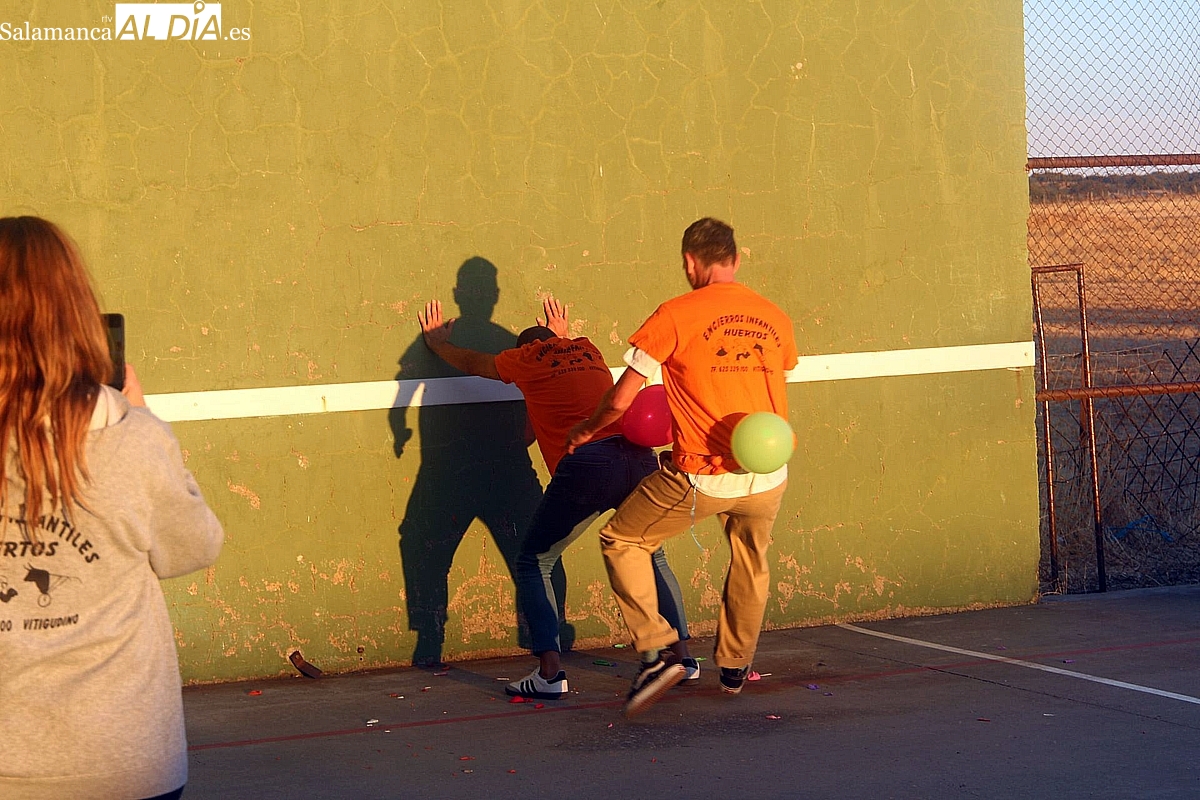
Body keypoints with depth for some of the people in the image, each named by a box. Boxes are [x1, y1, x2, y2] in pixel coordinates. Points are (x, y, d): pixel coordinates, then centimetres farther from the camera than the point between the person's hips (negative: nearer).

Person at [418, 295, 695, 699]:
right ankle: (683, 657, 24)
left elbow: (471, 362, 37)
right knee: (652, 558, 25)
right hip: (638, 457, 5)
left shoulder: (527, 357, 18)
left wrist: (437, 342, 56)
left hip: (585, 465, -5)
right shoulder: (586, 349, 28)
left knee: (535, 563, 8)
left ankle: (550, 673, -4)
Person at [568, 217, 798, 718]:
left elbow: (619, 400, -5)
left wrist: (583, 432, 14)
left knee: (622, 541, 14)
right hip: (768, 475, 5)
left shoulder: (676, 315, -7)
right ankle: (735, 667, 42)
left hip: (702, 476, -5)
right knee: (751, 562, 29)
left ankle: (656, 653, 4)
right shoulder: (775, 319, 7)